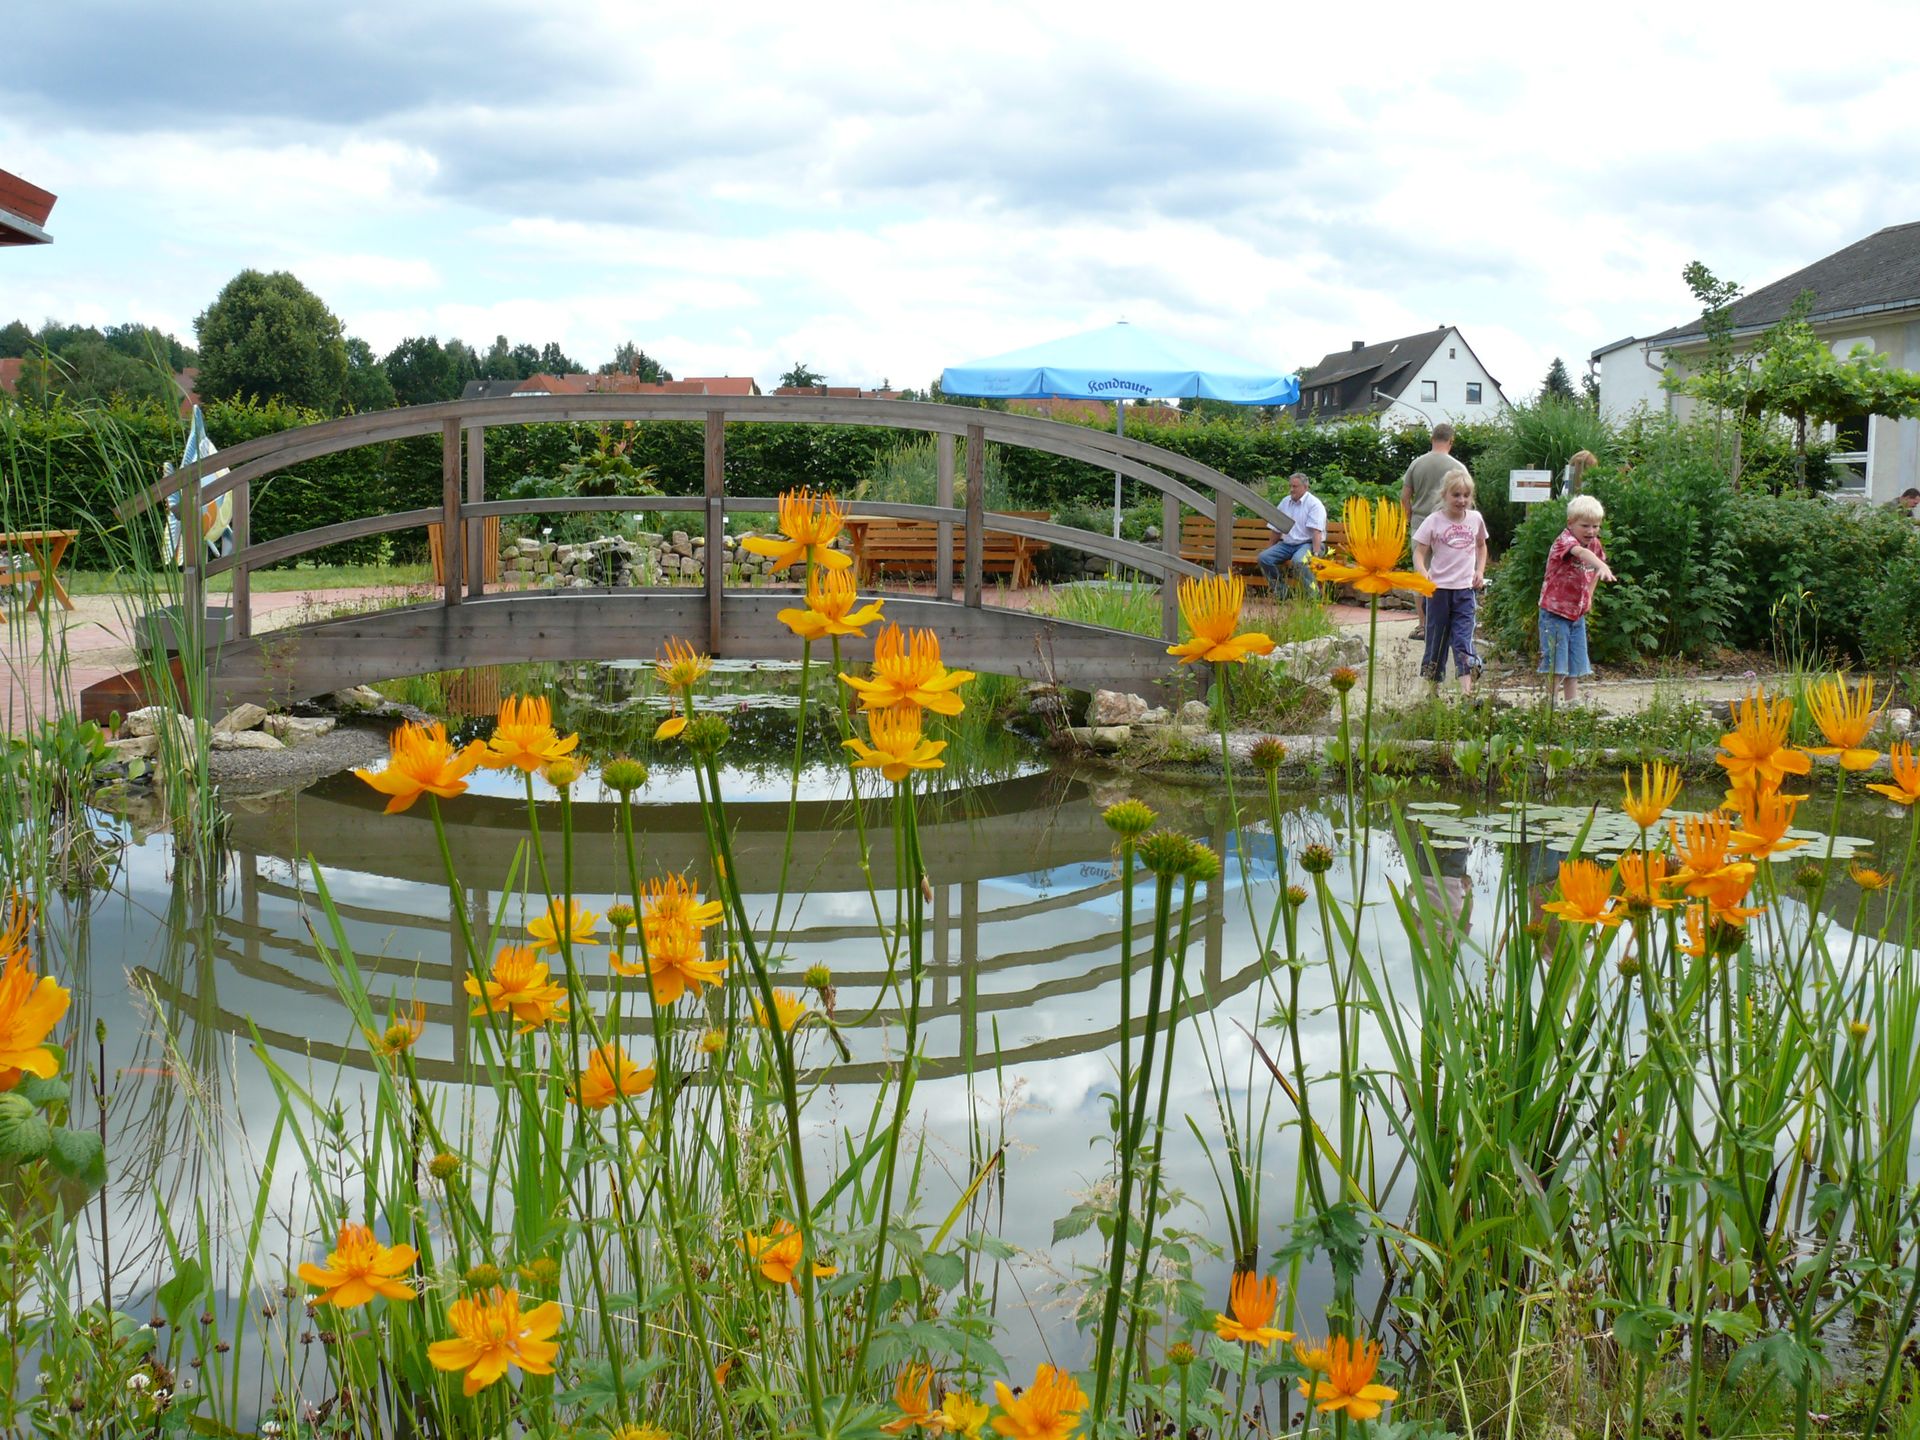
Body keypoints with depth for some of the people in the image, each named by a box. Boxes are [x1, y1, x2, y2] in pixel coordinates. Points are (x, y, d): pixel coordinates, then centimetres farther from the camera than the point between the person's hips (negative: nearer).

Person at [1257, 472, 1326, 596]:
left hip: (1307, 544, -7)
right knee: (1264, 557, -15)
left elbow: (1316, 532, -18)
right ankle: (1278, 592, -7)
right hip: (1286, 544, 7)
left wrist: (1316, 554, -27)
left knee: (1298, 560, -38)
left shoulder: (1314, 504, -8)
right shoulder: (1285, 503, 13)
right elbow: (1276, 529, 21)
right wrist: (1271, 548, 20)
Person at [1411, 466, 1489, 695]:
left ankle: (1466, 684, -15)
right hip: (1439, 588, -2)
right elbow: (1419, 551, -6)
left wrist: (1480, 571, 8)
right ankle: (1432, 684, 18)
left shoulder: (1475, 519, 5)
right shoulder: (1434, 521, -5)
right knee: (1437, 637, 7)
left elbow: (1481, 546, 22)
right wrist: (1423, 573, -25)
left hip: (1465, 588, 2)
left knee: (1464, 636, -7)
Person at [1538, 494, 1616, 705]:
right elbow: (1580, 552, -44)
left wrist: (1589, 594, 10)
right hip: (1555, 611, -7)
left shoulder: (1595, 544, 3)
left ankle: (1572, 701, 20)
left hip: (1578, 612, 7)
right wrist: (1602, 566, -62)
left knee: (1575, 663, 12)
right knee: (1556, 663, -7)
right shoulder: (1565, 540, -20)